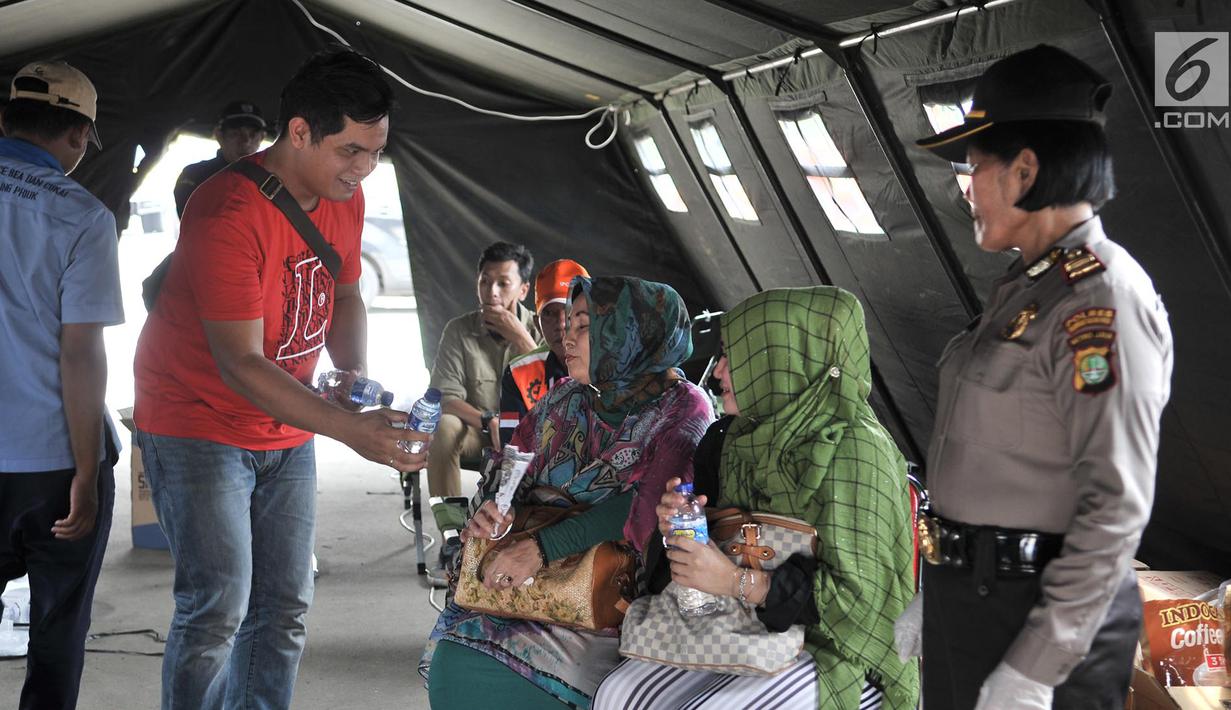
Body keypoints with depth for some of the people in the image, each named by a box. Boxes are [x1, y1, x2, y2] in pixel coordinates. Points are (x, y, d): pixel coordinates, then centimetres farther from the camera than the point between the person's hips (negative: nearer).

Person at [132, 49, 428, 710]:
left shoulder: (345, 197, 0)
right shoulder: (229, 213, -26)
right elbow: (239, 363, -28)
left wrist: (357, 378, -4)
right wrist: (351, 429, -35)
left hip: (287, 430, 7)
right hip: (198, 425, -7)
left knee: (285, 607, 7)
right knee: (219, 608, -13)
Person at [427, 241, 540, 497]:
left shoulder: (539, 329, -5)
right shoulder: (459, 330, -6)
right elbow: (446, 397, -14)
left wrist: (521, 339, -22)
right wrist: (490, 422, -32)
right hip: (476, 430, 0)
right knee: (444, 428, -31)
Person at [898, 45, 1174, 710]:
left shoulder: (1102, 299, -17)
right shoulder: (1025, 286, 10)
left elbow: (1116, 505, -21)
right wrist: (935, 595, 17)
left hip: (1045, 609, -8)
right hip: (965, 595, 8)